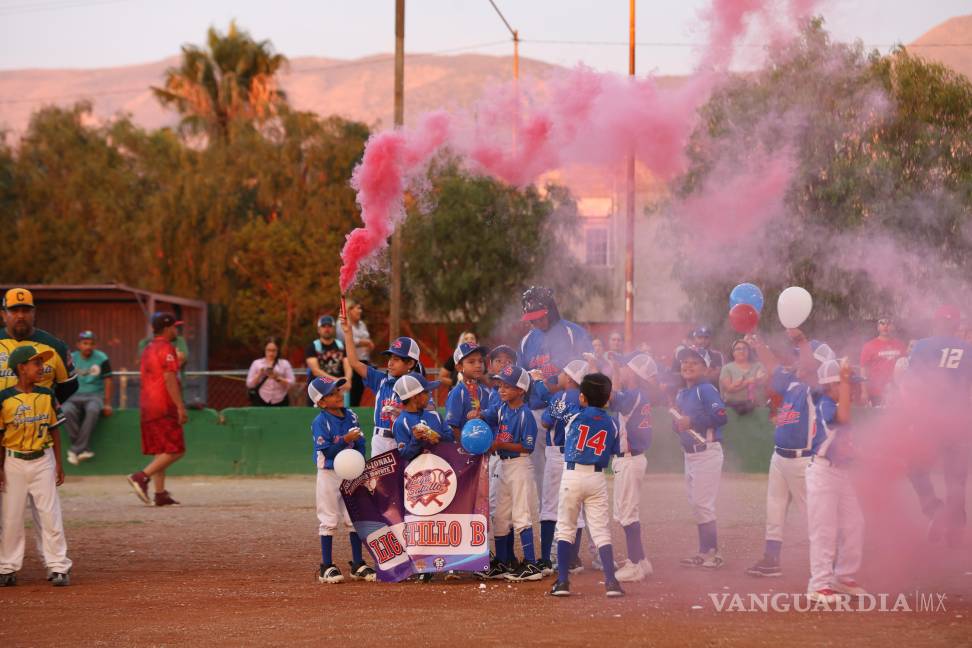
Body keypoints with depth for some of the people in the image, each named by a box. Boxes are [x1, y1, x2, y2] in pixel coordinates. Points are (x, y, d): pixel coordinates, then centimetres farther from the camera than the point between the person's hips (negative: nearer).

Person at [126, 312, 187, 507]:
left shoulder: (147, 350, 18)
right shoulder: (166, 348, -10)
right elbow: (169, 378, -18)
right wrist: (180, 406, -20)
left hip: (147, 407, 9)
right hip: (164, 407, -9)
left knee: (160, 451, 10)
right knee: (175, 451, -8)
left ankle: (160, 493, 5)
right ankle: (142, 477, -19)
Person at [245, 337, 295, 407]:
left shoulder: (284, 364, 7)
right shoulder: (256, 363, 8)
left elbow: (291, 383, 0)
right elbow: (249, 384, 4)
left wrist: (278, 378, -15)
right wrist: (259, 375, -12)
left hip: (279, 403, 0)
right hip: (261, 402, 0)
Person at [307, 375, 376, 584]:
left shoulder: (351, 416, 5)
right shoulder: (320, 422, -13)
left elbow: (360, 445, 8)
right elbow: (327, 451, -18)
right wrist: (346, 440, -28)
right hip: (329, 474, -6)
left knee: (355, 518, 9)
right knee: (329, 520, 0)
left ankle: (357, 565, 18)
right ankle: (327, 567, 7)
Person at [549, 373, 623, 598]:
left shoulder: (576, 415, -4)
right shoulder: (612, 423, 5)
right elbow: (612, 454, 11)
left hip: (572, 475, -2)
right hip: (598, 477, 2)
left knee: (565, 528, 7)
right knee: (602, 531, 4)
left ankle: (563, 581, 0)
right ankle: (611, 581, -5)